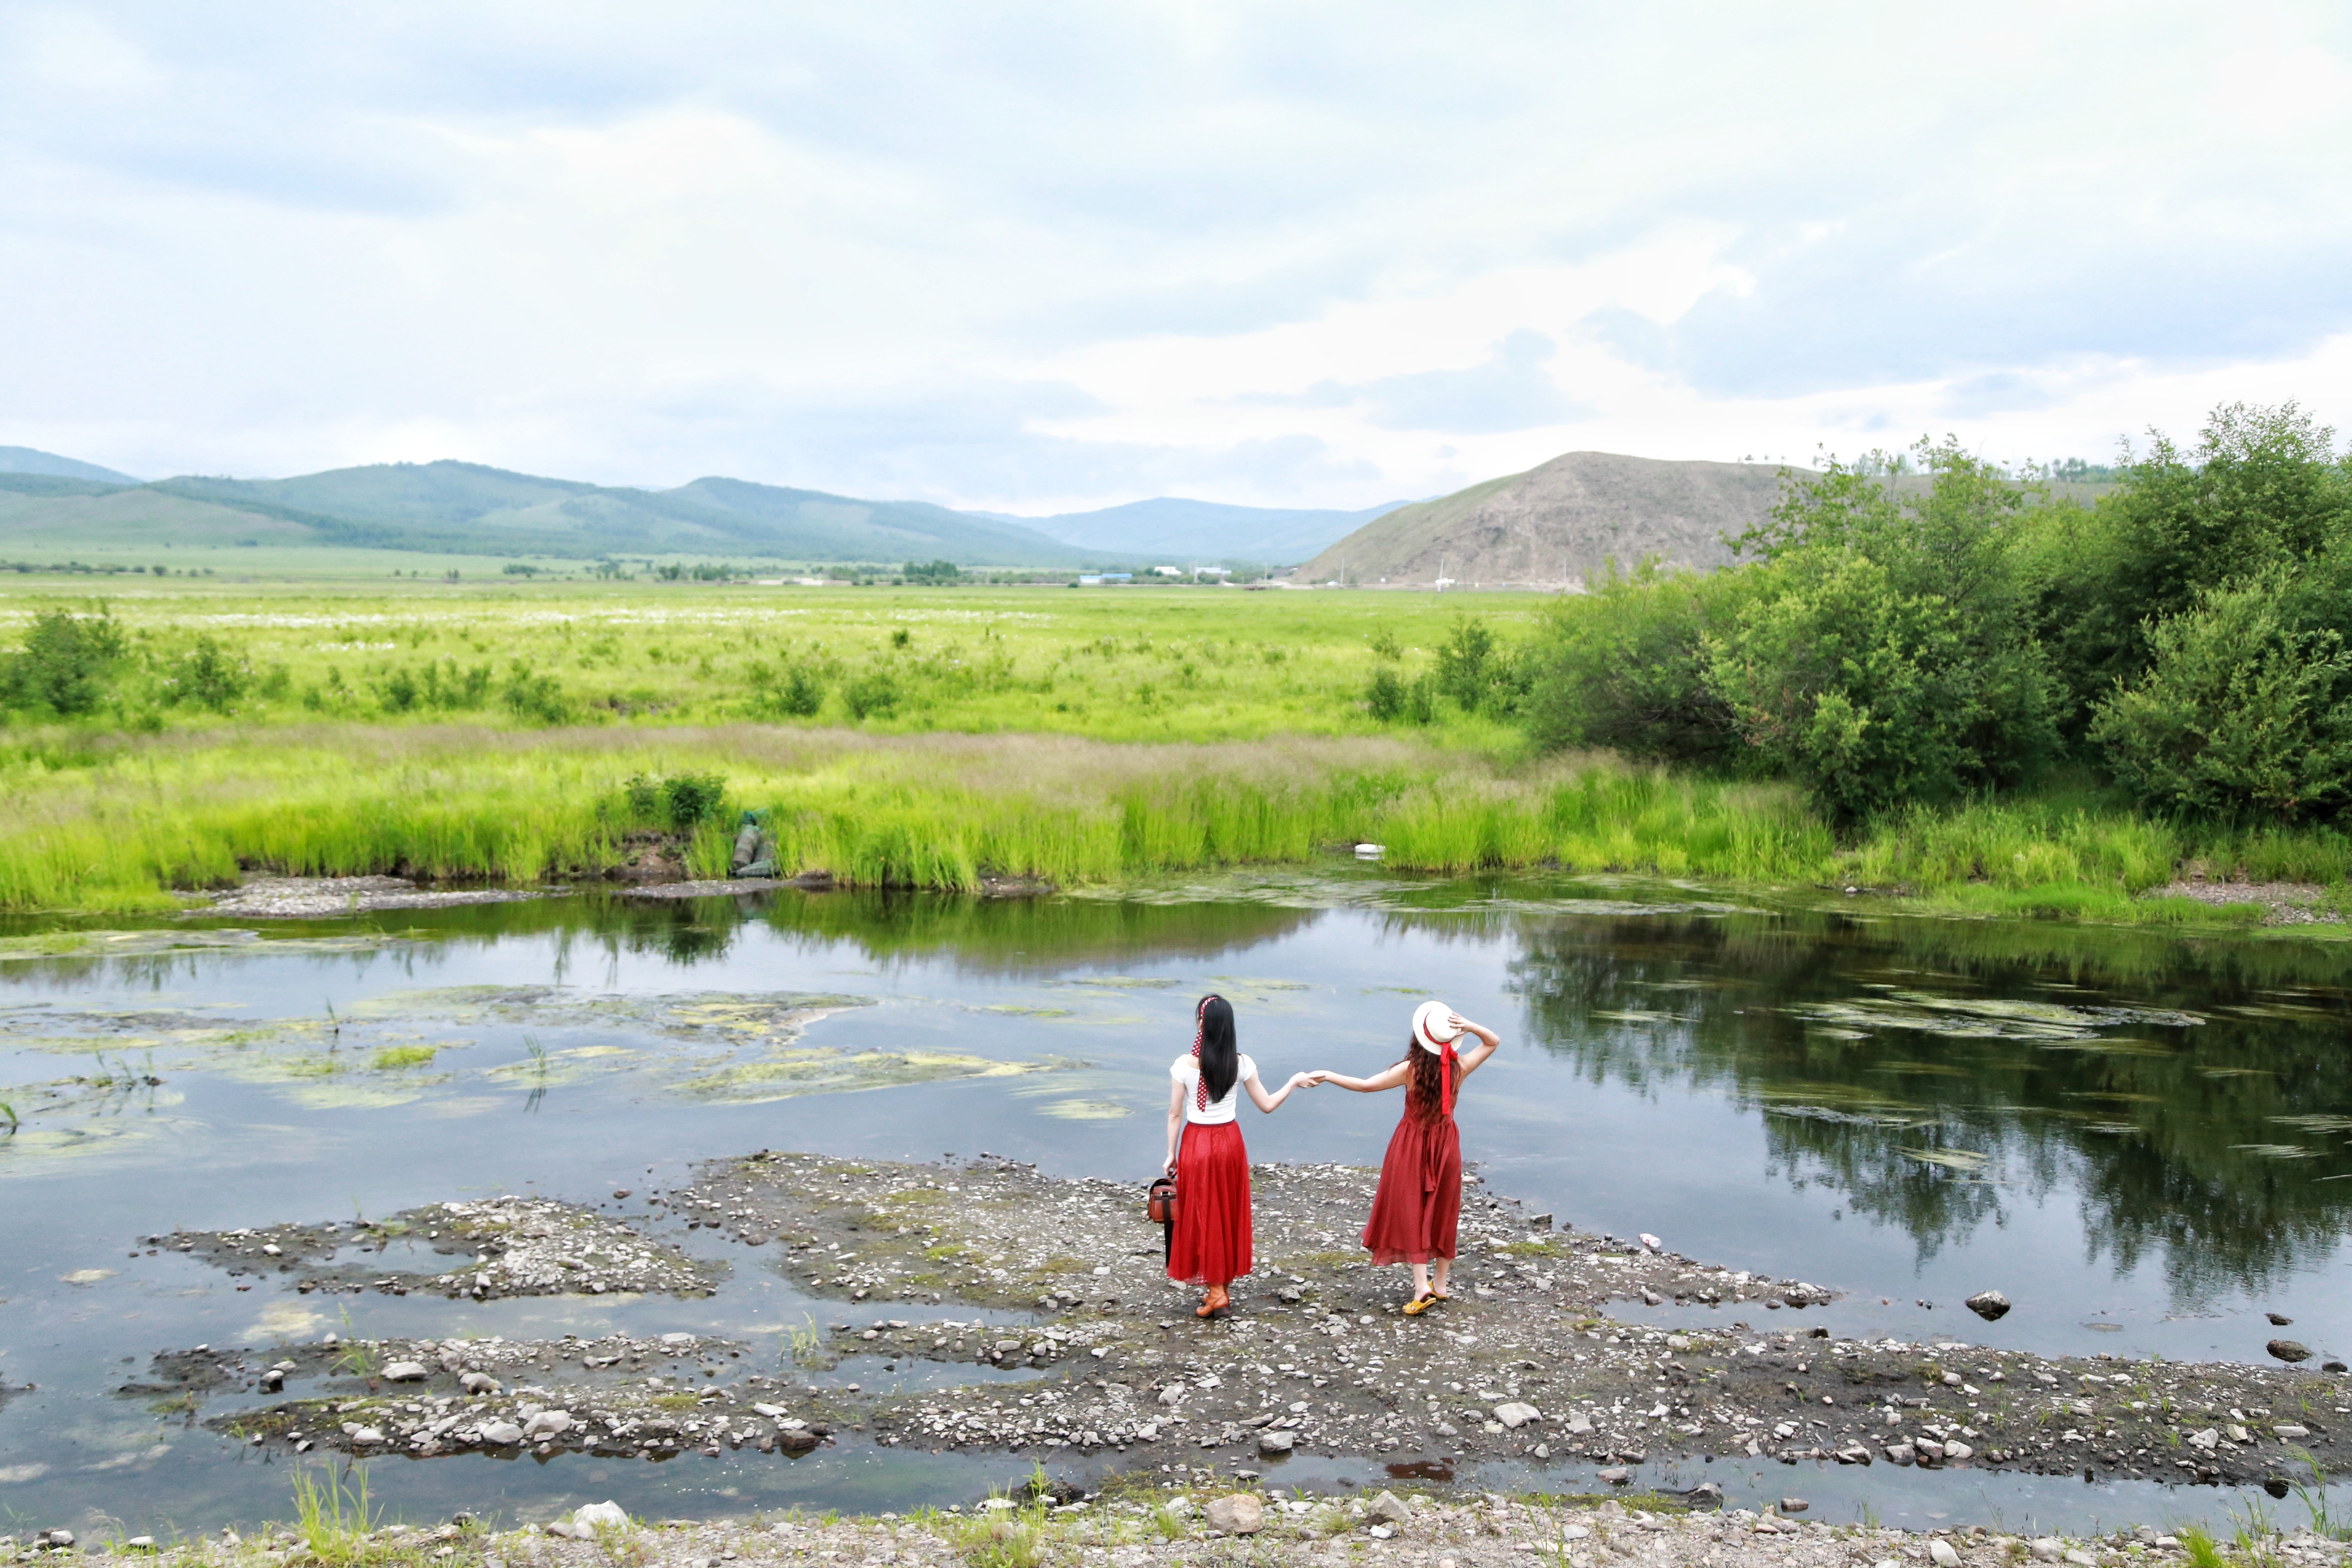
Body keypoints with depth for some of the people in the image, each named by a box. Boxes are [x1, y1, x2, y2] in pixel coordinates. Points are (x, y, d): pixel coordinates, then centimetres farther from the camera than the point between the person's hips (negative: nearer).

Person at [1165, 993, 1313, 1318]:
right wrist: (1294, 1083, 16)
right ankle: (1224, 1285, 24)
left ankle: (1216, 1292, 4)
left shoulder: (1184, 1066, -14)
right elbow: (1267, 1105, 1)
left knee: (1203, 1217, 6)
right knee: (1229, 1214, 16)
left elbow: (1175, 1114, -9)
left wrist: (1171, 1154, 2)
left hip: (1196, 1144, -3)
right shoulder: (1241, 1064, -7)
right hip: (1230, 1141, 3)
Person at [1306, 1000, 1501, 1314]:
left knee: (1411, 1211, 3)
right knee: (1443, 1213, 14)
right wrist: (1470, 1027, -14)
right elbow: (1494, 1041, 4)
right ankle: (1441, 1284, 24)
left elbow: (1365, 1085, -18)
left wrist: (1327, 1076, -9)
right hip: (1447, 1144, 3)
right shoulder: (1460, 1067, -11)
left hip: (1413, 1145, -3)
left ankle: (1421, 1285, -9)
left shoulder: (1410, 1070, -20)